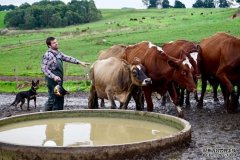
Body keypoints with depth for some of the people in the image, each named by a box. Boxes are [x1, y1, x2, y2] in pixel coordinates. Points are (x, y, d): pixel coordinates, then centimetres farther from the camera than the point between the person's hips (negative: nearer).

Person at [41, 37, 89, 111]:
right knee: (53, 98, -3)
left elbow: (67, 58, 15)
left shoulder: (58, 53, 10)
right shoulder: (47, 55, -14)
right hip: (52, 80, -8)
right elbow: (44, 68, -18)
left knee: (60, 99, 13)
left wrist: (80, 62, 10)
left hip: (59, 80, 8)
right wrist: (54, 77, -25)